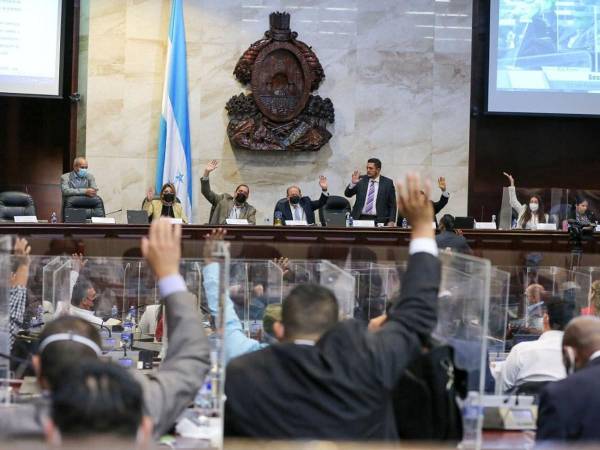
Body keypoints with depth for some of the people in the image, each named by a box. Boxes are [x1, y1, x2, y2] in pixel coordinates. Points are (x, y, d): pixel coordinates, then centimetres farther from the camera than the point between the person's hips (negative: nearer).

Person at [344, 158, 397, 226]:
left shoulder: (388, 183, 4)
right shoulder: (361, 180, 8)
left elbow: (392, 204, 4)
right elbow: (347, 194, 5)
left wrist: (391, 221, -6)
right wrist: (353, 183, -14)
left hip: (378, 220, -1)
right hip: (360, 219, 2)